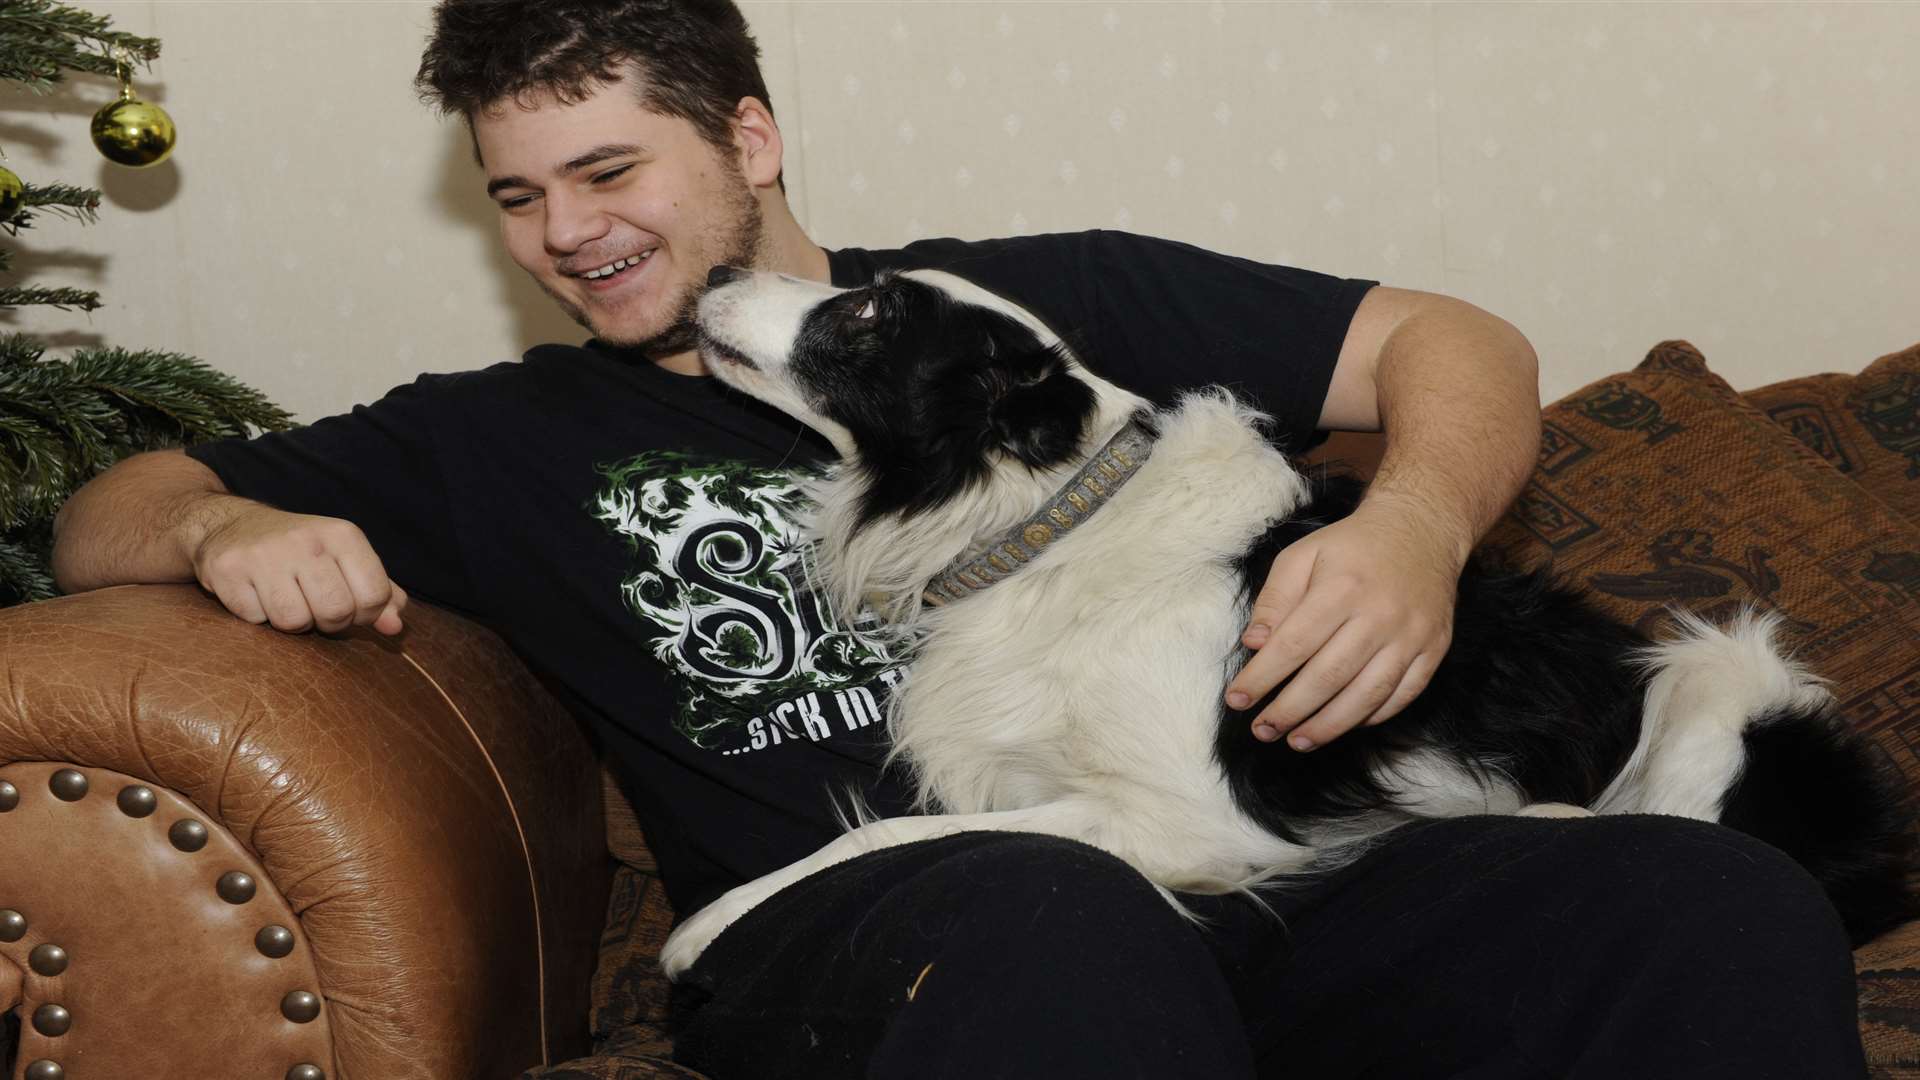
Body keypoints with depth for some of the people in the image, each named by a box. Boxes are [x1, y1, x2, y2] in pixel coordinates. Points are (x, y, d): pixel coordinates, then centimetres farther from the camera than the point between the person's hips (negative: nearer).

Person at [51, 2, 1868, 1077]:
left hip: (1236, 875, 2)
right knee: (1057, 926, -39)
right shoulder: (506, 442, 21)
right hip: (841, 934, -1)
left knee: (1716, 914, -25)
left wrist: (1414, 528, -5)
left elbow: (1448, 341, 18)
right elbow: (105, 512, 27)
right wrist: (223, 528, 2)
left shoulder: (1034, 300, 19)